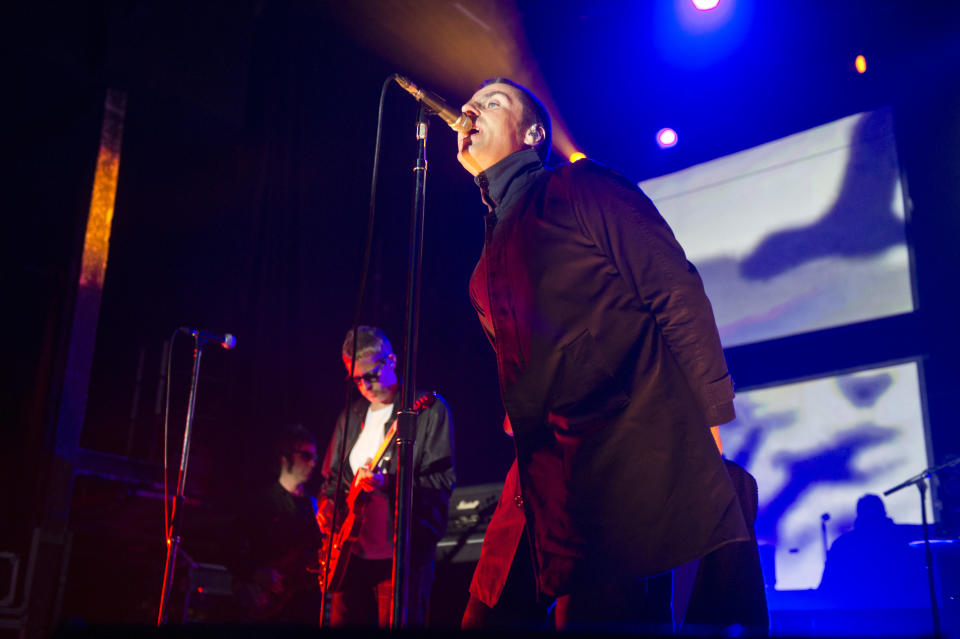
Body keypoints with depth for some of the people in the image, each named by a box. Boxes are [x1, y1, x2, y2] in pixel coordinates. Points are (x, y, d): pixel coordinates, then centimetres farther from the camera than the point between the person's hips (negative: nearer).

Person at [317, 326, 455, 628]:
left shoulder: (429, 410, -3)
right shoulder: (351, 416, 16)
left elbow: (442, 479, -11)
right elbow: (332, 477, 25)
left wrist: (388, 483, -24)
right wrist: (327, 506, 4)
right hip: (352, 549, 6)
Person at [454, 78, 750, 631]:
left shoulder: (582, 187, 4)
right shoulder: (491, 259, 24)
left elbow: (677, 293, -5)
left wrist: (711, 420, -12)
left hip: (637, 459, -7)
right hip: (547, 483, 7)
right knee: (488, 614, 3)